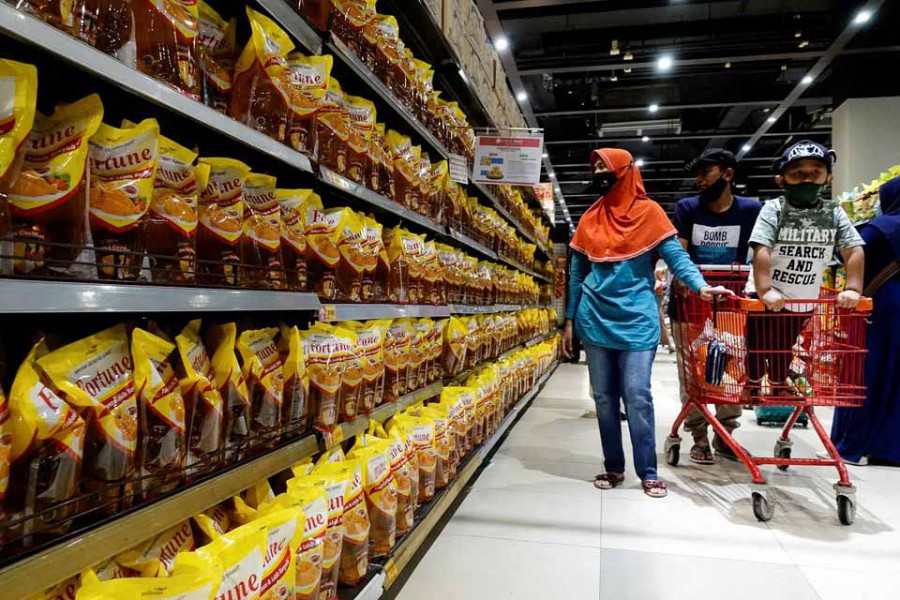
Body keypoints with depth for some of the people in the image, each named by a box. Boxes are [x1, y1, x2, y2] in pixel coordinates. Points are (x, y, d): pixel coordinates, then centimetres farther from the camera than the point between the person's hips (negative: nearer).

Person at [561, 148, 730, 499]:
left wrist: (701, 287, -23)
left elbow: (675, 256, -6)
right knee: (604, 397, 8)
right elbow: (577, 274, 12)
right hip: (595, 320, 4)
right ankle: (613, 467, 20)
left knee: (637, 396, -5)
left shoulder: (648, 212, 1)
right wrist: (569, 321, 9)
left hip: (636, 320, -4)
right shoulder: (590, 219, 10)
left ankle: (648, 472, 8)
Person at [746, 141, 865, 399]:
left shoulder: (834, 212, -5)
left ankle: (780, 384, 45)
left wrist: (852, 288, -14)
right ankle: (753, 385, 34)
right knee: (759, 347, 12)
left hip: (804, 302, 4)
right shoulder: (774, 209, -15)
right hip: (768, 300, -3)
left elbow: (854, 250, -5)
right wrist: (765, 291, -33)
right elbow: (761, 250, -24)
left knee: (784, 348, 24)